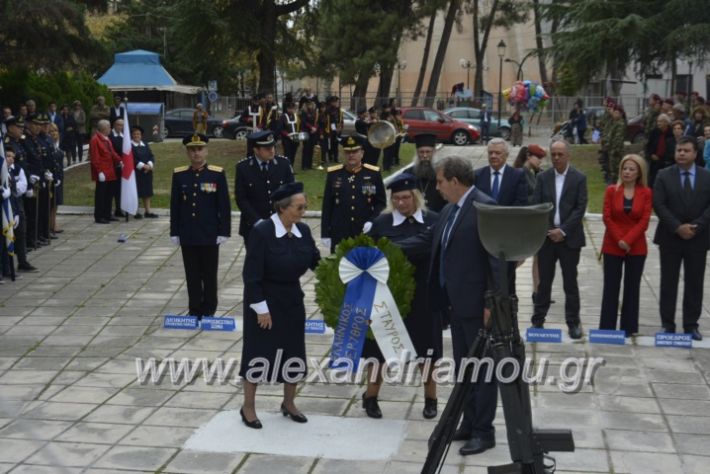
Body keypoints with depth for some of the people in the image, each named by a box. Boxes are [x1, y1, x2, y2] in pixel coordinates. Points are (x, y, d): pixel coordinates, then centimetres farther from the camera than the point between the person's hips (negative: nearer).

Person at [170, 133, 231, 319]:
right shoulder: (179, 174, 3)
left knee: (209, 275, 6)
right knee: (192, 275, 8)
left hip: (210, 235, -2)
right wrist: (174, 232, 4)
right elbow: (175, 205, 6)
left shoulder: (217, 173, -3)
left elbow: (224, 205, -3)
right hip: (187, 236, 2)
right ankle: (194, 311, 18)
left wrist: (223, 232, -7)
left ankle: (208, 311, 17)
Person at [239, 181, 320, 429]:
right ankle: (248, 407, 19)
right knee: (259, 352, 3)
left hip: (292, 299, 6)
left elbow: (316, 261, 3)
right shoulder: (261, 231, -20)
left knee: (293, 351, 11)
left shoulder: (303, 231, -4)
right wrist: (261, 308, -18)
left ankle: (289, 403, 29)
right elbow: (251, 274, -18)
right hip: (264, 299, -5)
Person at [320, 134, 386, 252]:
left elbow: (381, 202, 6)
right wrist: (325, 234, 2)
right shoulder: (333, 174, 4)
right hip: (339, 235, 0)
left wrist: (372, 221, -11)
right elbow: (327, 206, 5)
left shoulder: (373, 174, 3)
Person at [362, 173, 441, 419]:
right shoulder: (381, 223, -5)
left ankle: (430, 399, 27)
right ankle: (371, 397, 25)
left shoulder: (434, 221, -3)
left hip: (424, 295, 1)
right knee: (380, 345, 8)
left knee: (425, 347, 11)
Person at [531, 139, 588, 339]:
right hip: (546, 235, 2)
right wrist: (546, 230, -9)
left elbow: (580, 208, -6)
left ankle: (573, 322, 12)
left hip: (569, 238, -2)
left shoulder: (579, 178, -1)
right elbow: (536, 206, 2)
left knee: (570, 282, 4)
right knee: (544, 281, 7)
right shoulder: (543, 177, 6)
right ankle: (538, 320, 14)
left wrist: (563, 230, -13)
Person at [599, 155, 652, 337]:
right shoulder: (611, 190, 0)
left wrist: (628, 240, -14)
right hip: (612, 246, 0)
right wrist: (619, 240, -12)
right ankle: (607, 327, 8)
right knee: (611, 287, 2)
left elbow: (644, 221, -6)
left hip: (636, 248, 0)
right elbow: (607, 217, -3)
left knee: (632, 287, 7)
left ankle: (629, 327, 15)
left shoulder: (646, 193, -1)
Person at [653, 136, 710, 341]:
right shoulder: (664, 176, -1)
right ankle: (667, 324, 12)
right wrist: (678, 227, -17)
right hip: (670, 237, -1)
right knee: (668, 283, 5)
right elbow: (659, 205, -8)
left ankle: (691, 325, 16)